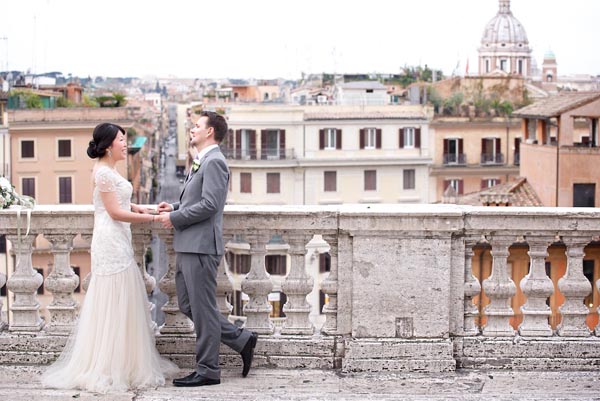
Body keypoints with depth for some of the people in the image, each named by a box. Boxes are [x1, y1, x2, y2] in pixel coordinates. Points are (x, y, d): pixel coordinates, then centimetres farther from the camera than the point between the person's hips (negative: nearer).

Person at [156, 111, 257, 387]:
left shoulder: (214, 162, -12)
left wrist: (175, 218, -14)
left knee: (202, 309, -2)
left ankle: (207, 371, 7)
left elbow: (209, 204, -21)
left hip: (201, 246, -10)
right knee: (188, 306, 14)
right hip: (187, 247, 10)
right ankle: (241, 339, 20)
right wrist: (175, 207, 9)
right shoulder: (200, 163, 20)